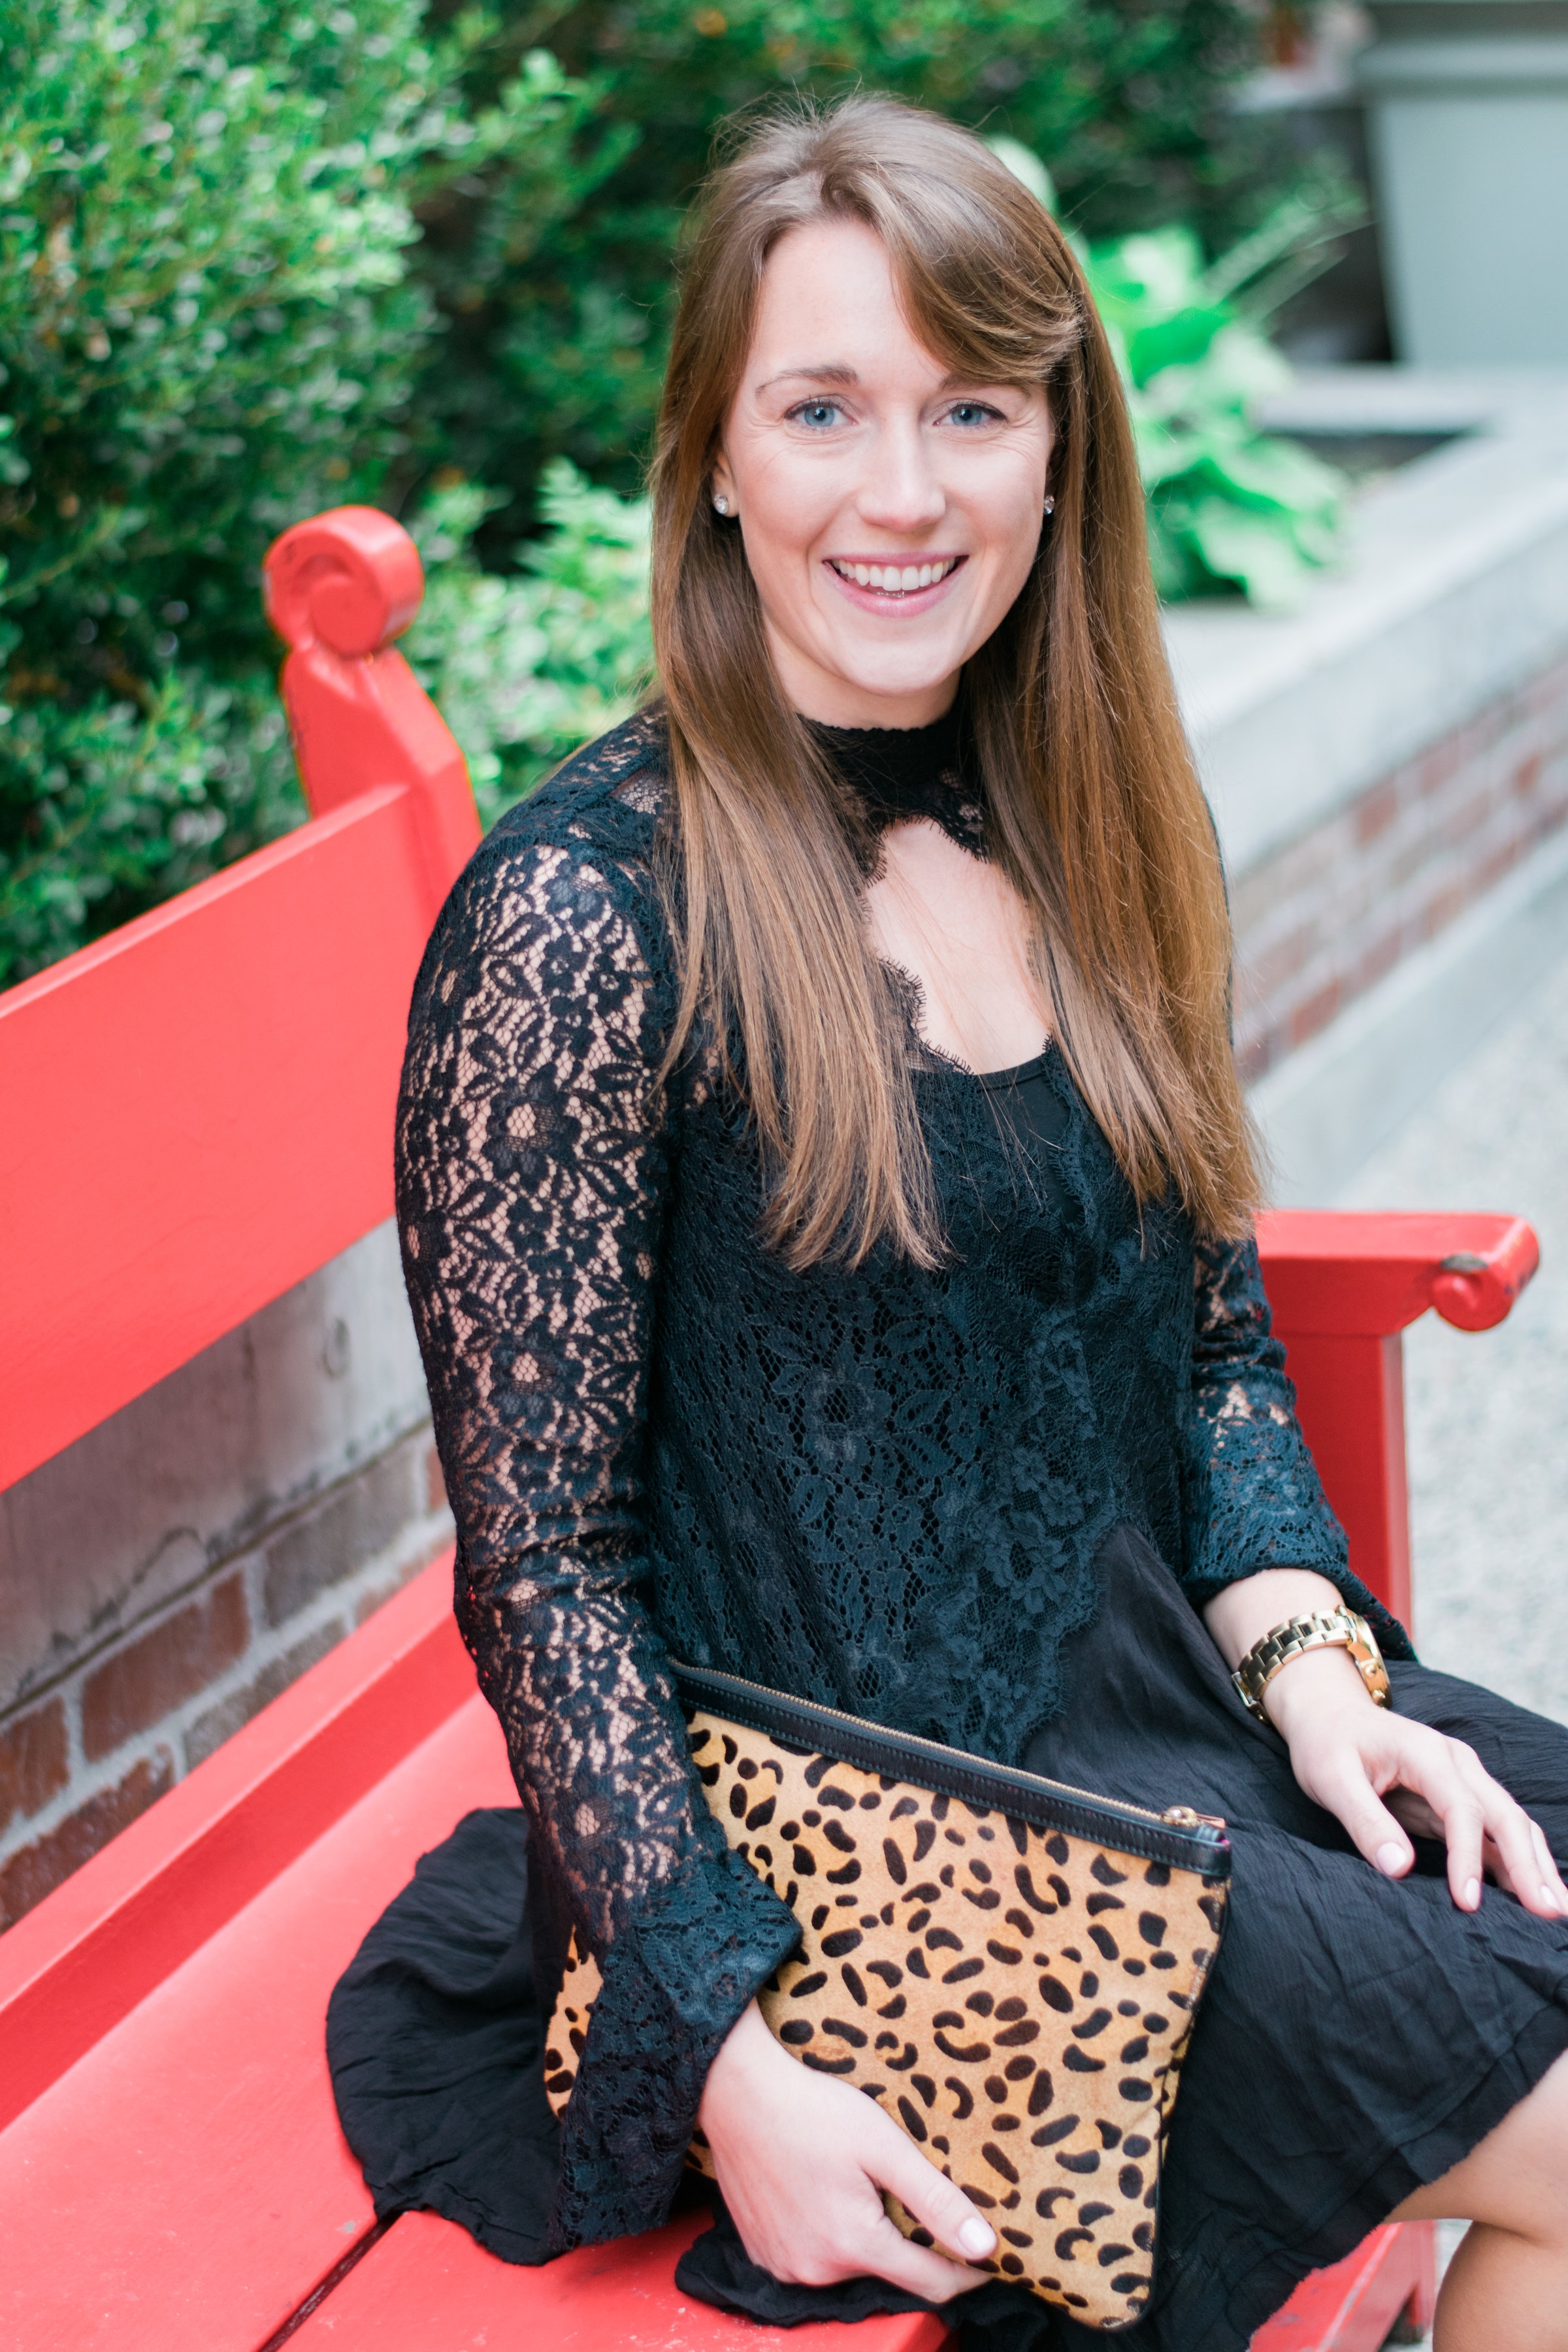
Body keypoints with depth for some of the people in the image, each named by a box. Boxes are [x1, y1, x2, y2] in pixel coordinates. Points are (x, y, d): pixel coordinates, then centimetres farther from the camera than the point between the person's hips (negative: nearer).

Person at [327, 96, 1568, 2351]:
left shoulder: (1084, 832, 5)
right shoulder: (585, 915, -17)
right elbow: (542, 1566, -15)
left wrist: (1305, 1657, -2)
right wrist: (740, 2060, -19)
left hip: (1155, 1702, 7)